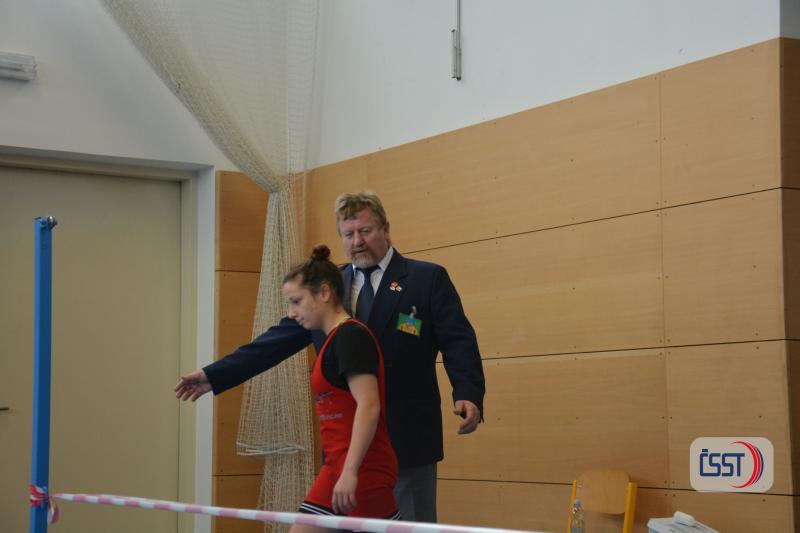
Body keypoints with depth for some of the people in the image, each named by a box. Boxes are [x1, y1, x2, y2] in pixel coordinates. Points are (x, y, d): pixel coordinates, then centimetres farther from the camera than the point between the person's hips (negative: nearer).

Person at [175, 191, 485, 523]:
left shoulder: (428, 279, 0)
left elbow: (458, 343, -6)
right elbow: (278, 340, 10)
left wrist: (468, 395, -24)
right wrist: (214, 375, 4)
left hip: (406, 441, -4)